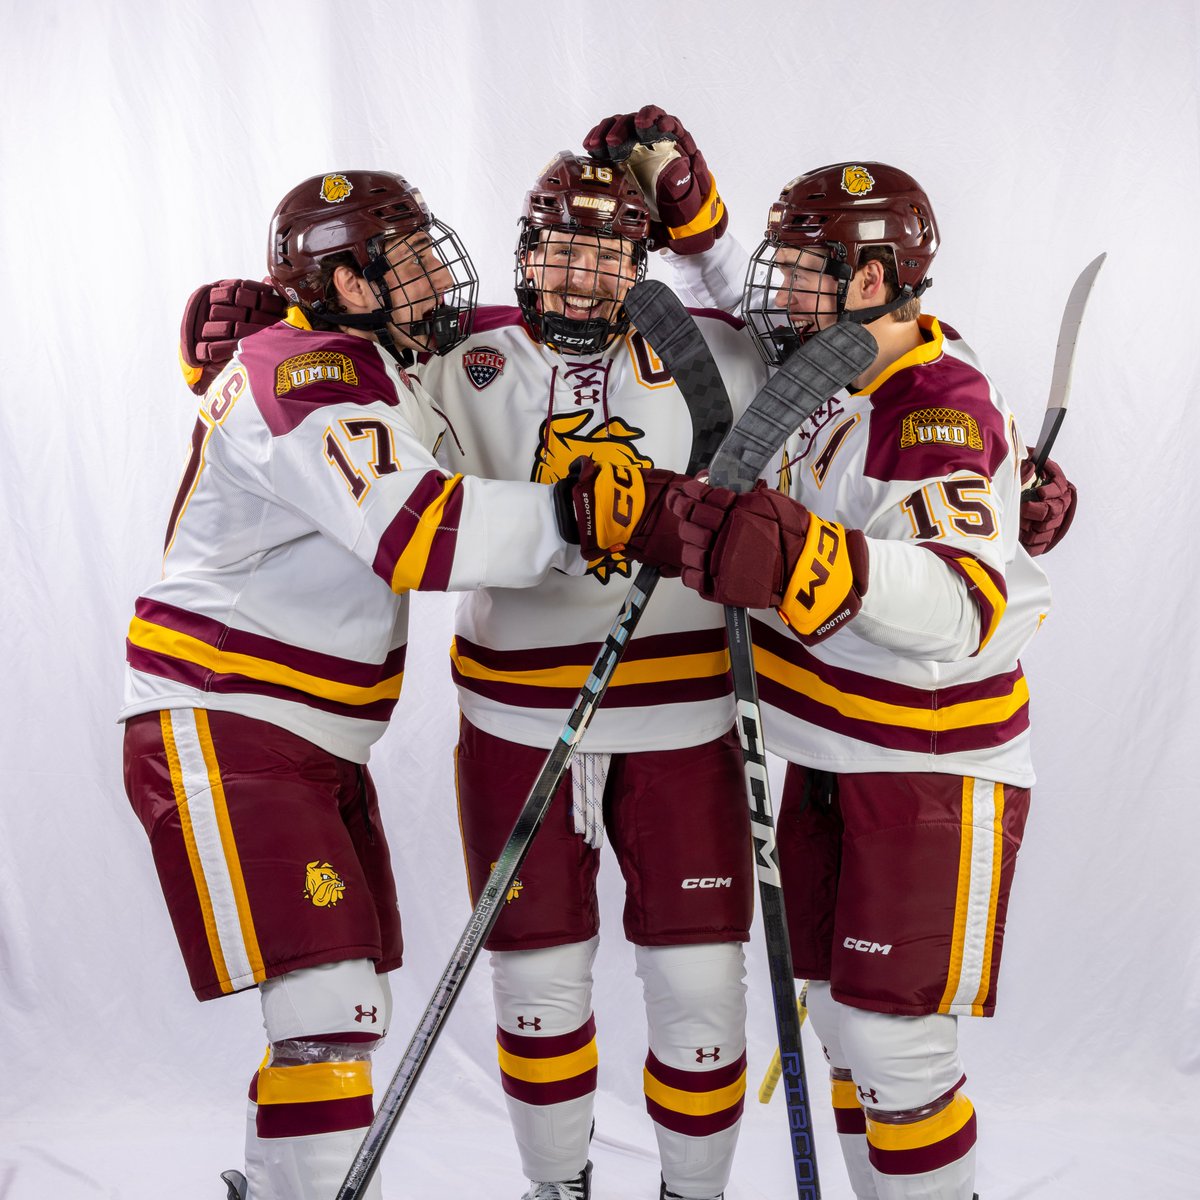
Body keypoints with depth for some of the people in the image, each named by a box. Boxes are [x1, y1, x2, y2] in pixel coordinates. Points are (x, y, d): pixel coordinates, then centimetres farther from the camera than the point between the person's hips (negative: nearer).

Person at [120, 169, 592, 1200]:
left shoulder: (364, 367, 13)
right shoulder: (304, 378, -18)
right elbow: (424, 536, -29)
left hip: (316, 745, 10)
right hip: (220, 734, -10)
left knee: (352, 1013, 15)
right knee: (326, 1012, -16)